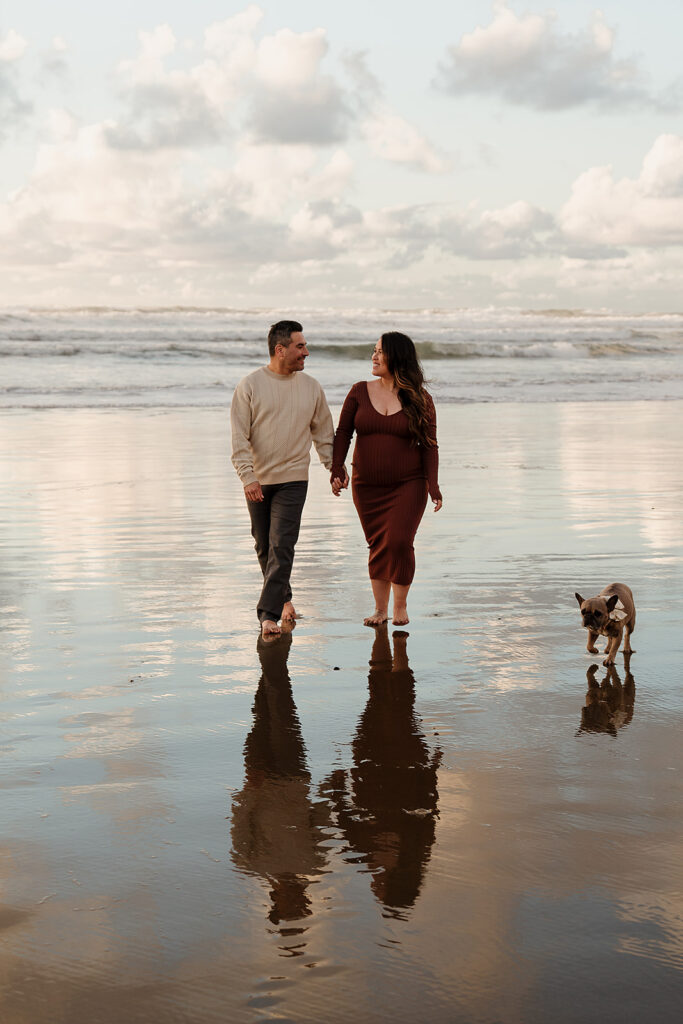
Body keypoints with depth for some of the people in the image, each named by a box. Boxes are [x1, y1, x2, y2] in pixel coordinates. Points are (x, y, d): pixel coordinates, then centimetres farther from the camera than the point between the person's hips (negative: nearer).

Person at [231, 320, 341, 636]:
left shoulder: (311, 388, 4)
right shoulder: (250, 385, -4)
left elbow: (324, 433, 16)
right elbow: (239, 436, -7)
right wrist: (247, 476, -16)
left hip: (293, 479, 0)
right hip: (257, 482, 0)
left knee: (282, 547, -12)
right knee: (264, 547, 11)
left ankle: (269, 615, -13)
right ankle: (284, 598, 32)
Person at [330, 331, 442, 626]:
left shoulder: (420, 399, -2)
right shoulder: (360, 391, 2)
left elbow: (429, 445, -2)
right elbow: (343, 434, 3)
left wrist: (433, 485, -9)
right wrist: (336, 469, -9)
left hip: (408, 484, -2)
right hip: (367, 486, 3)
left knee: (399, 542, -13)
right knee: (377, 546, 6)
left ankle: (401, 605, 7)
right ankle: (380, 609, 18)